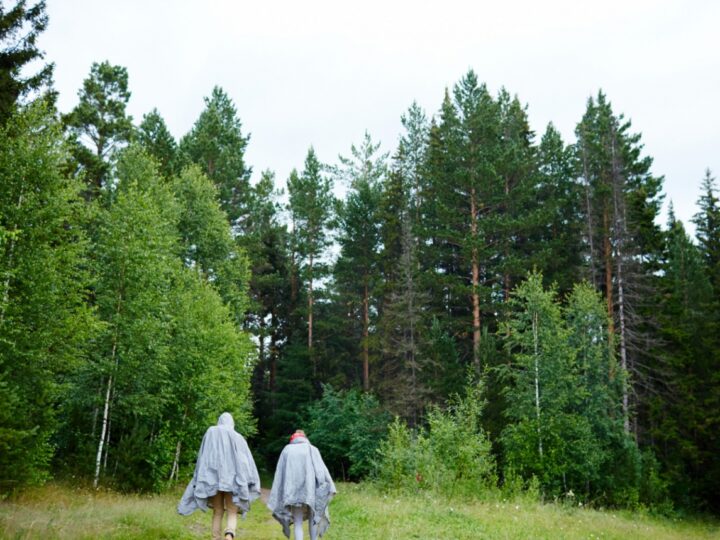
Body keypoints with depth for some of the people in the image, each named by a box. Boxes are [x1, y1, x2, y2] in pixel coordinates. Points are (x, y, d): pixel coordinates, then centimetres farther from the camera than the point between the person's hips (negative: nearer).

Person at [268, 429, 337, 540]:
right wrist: (329, 488, -10)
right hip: (310, 489, 0)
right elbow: (322, 470, -2)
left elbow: (279, 474, 9)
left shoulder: (287, 450, 14)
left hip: (293, 491, 0)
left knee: (298, 523, 3)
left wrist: (277, 501, 10)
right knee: (312, 518, 18)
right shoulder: (312, 449, 12)